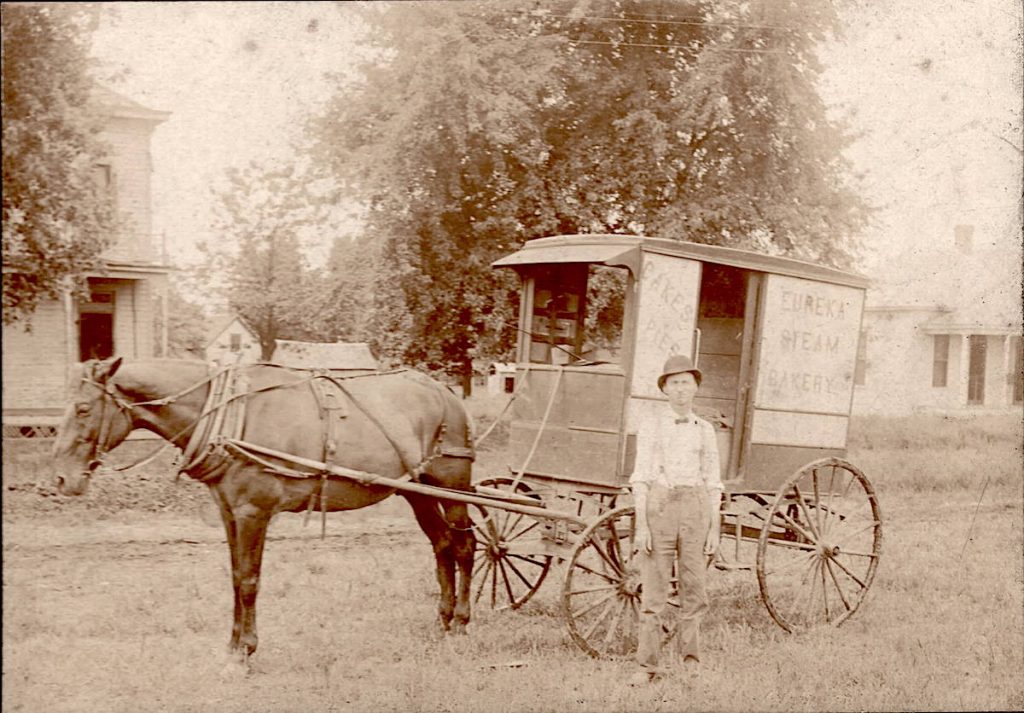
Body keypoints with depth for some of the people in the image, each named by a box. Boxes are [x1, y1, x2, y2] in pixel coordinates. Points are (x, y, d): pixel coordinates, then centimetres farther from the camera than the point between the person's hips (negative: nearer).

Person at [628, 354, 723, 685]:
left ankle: (688, 653, 20)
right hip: (659, 507, -2)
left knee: (694, 588, 3)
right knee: (653, 591, -2)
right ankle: (648, 665, 3)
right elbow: (640, 479, 0)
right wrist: (641, 525, -8)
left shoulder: (705, 430, 11)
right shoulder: (651, 428, 4)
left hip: (695, 509, 2)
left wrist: (715, 527, 5)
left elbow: (712, 482, 12)